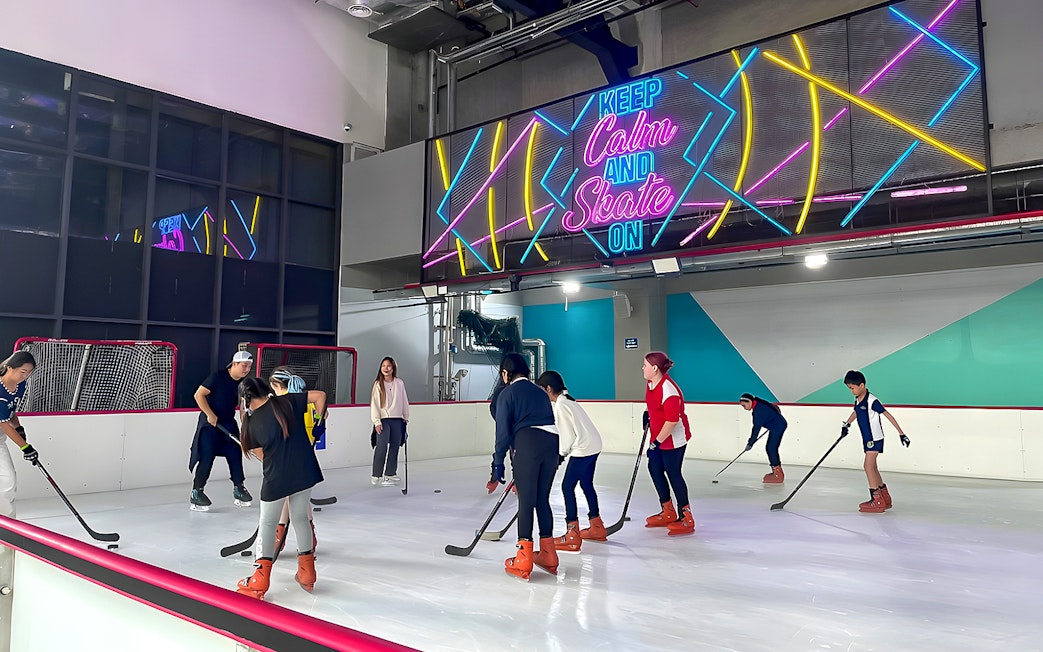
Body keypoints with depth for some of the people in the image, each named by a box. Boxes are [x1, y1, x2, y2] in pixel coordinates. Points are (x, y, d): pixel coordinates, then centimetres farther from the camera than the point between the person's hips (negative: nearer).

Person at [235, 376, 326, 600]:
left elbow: (262, 456, 6)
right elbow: (320, 395, -1)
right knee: (300, 518, 19)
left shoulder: (252, 424, -2)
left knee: (268, 523, 14)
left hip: (276, 478, -3)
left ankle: (260, 580, 15)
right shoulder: (288, 401, -2)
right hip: (305, 471, 3)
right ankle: (307, 574, 26)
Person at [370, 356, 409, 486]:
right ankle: (376, 475, -3)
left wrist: (406, 416, 17)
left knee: (394, 447, 5)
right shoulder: (378, 384, -2)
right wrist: (376, 421, -10)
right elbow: (374, 403, -4)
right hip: (383, 420, -3)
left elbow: (404, 400, 13)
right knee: (382, 446, -14)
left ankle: (390, 474, 16)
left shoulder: (399, 383, 4)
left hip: (397, 420, 3)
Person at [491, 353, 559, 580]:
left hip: (528, 443, -6)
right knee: (543, 500, 16)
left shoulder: (507, 393, 8)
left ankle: (524, 561, 3)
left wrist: (498, 468, 5)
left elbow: (503, 433, 1)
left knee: (526, 501, 0)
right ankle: (548, 555, 24)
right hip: (552, 443, 6)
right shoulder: (540, 393, 26)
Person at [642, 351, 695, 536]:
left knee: (673, 473, -5)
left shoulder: (668, 390, -27)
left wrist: (657, 441, -23)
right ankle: (668, 513, 26)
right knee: (654, 468, 13)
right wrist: (648, 415, 16)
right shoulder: (651, 383, 2)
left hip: (673, 438, -10)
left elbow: (672, 421, -28)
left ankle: (686, 518, 8)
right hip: (658, 436, 10)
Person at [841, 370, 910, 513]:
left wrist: (901, 434, -16)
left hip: (875, 438, -9)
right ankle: (885, 499, 22)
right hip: (867, 439, 9)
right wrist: (846, 425, 28)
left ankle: (877, 500, -12)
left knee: (868, 465, -14)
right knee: (872, 467, 12)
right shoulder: (857, 400, 6)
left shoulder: (872, 401, -19)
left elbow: (888, 415, -17)